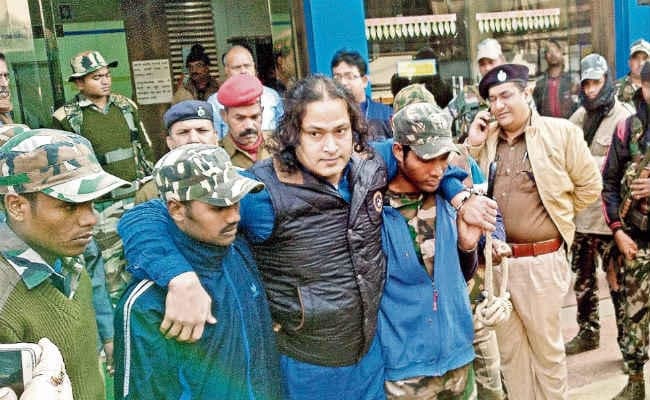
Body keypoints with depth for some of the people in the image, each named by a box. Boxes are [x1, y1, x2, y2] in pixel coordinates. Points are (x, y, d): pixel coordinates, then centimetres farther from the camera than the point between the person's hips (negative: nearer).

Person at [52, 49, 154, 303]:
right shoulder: (65, 117, -6)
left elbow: (145, 146, 15)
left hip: (139, 196, 4)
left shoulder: (126, 106, 7)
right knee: (112, 264, 1)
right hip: (103, 204, -4)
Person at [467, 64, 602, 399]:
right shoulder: (484, 137, 6)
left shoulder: (561, 132, -5)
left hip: (542, 260, -4)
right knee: (509, 347, 17)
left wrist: (556, 212, 6)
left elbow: (589, 185, 2)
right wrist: (473, 145, -3)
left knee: (546, 347, 12)